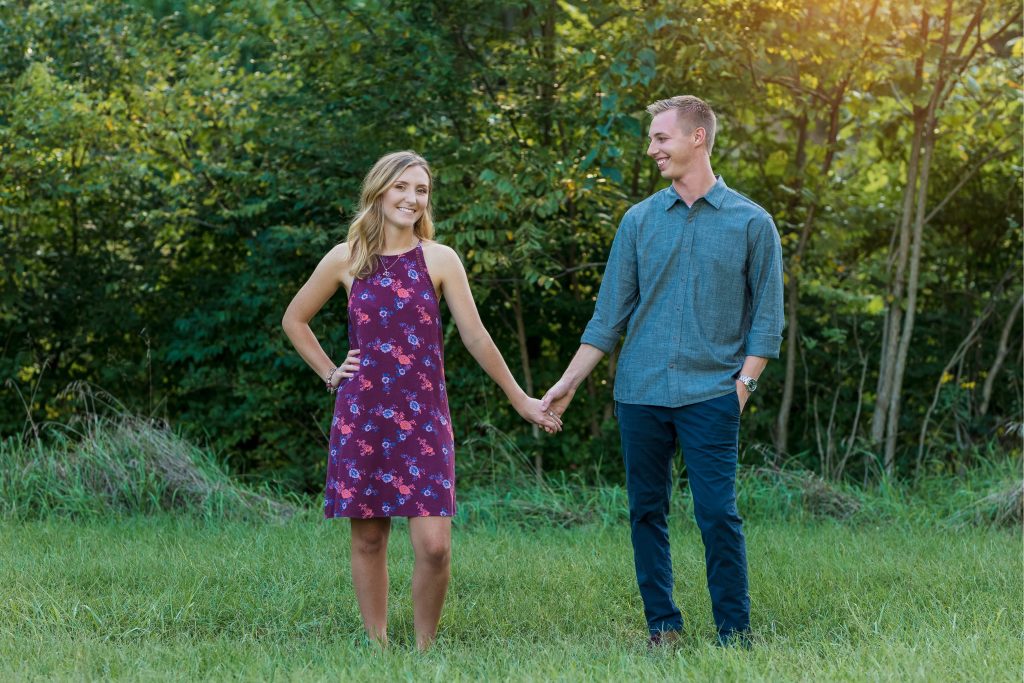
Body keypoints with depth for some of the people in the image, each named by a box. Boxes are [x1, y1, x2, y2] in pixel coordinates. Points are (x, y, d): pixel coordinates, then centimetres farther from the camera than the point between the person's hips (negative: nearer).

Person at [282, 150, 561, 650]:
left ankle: (424, 649, 7)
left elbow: (475, 336, 0)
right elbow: (294, 319, 17)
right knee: (368, 539, 6)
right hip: (362, 416, 1)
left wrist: (520, 400, -2)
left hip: (423, 417, -1)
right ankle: (377, 647, 17)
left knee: (434, 545, -10)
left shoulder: (439, 260, 1)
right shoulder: (345, 259, 3)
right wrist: (329, 373, 8)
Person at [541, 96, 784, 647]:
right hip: (640, 393, 3)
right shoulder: (640, 220, 9)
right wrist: (567, 384, 5)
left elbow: (767, 316, 4)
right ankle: (662, 626, 16)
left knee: (717, 514, -7)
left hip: (711, 394, -3)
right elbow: (610, 314, 10)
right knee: (646, 512, 6)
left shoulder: (751, 222, 2)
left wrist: (744, 383, -6)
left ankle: (734, 632, 2)